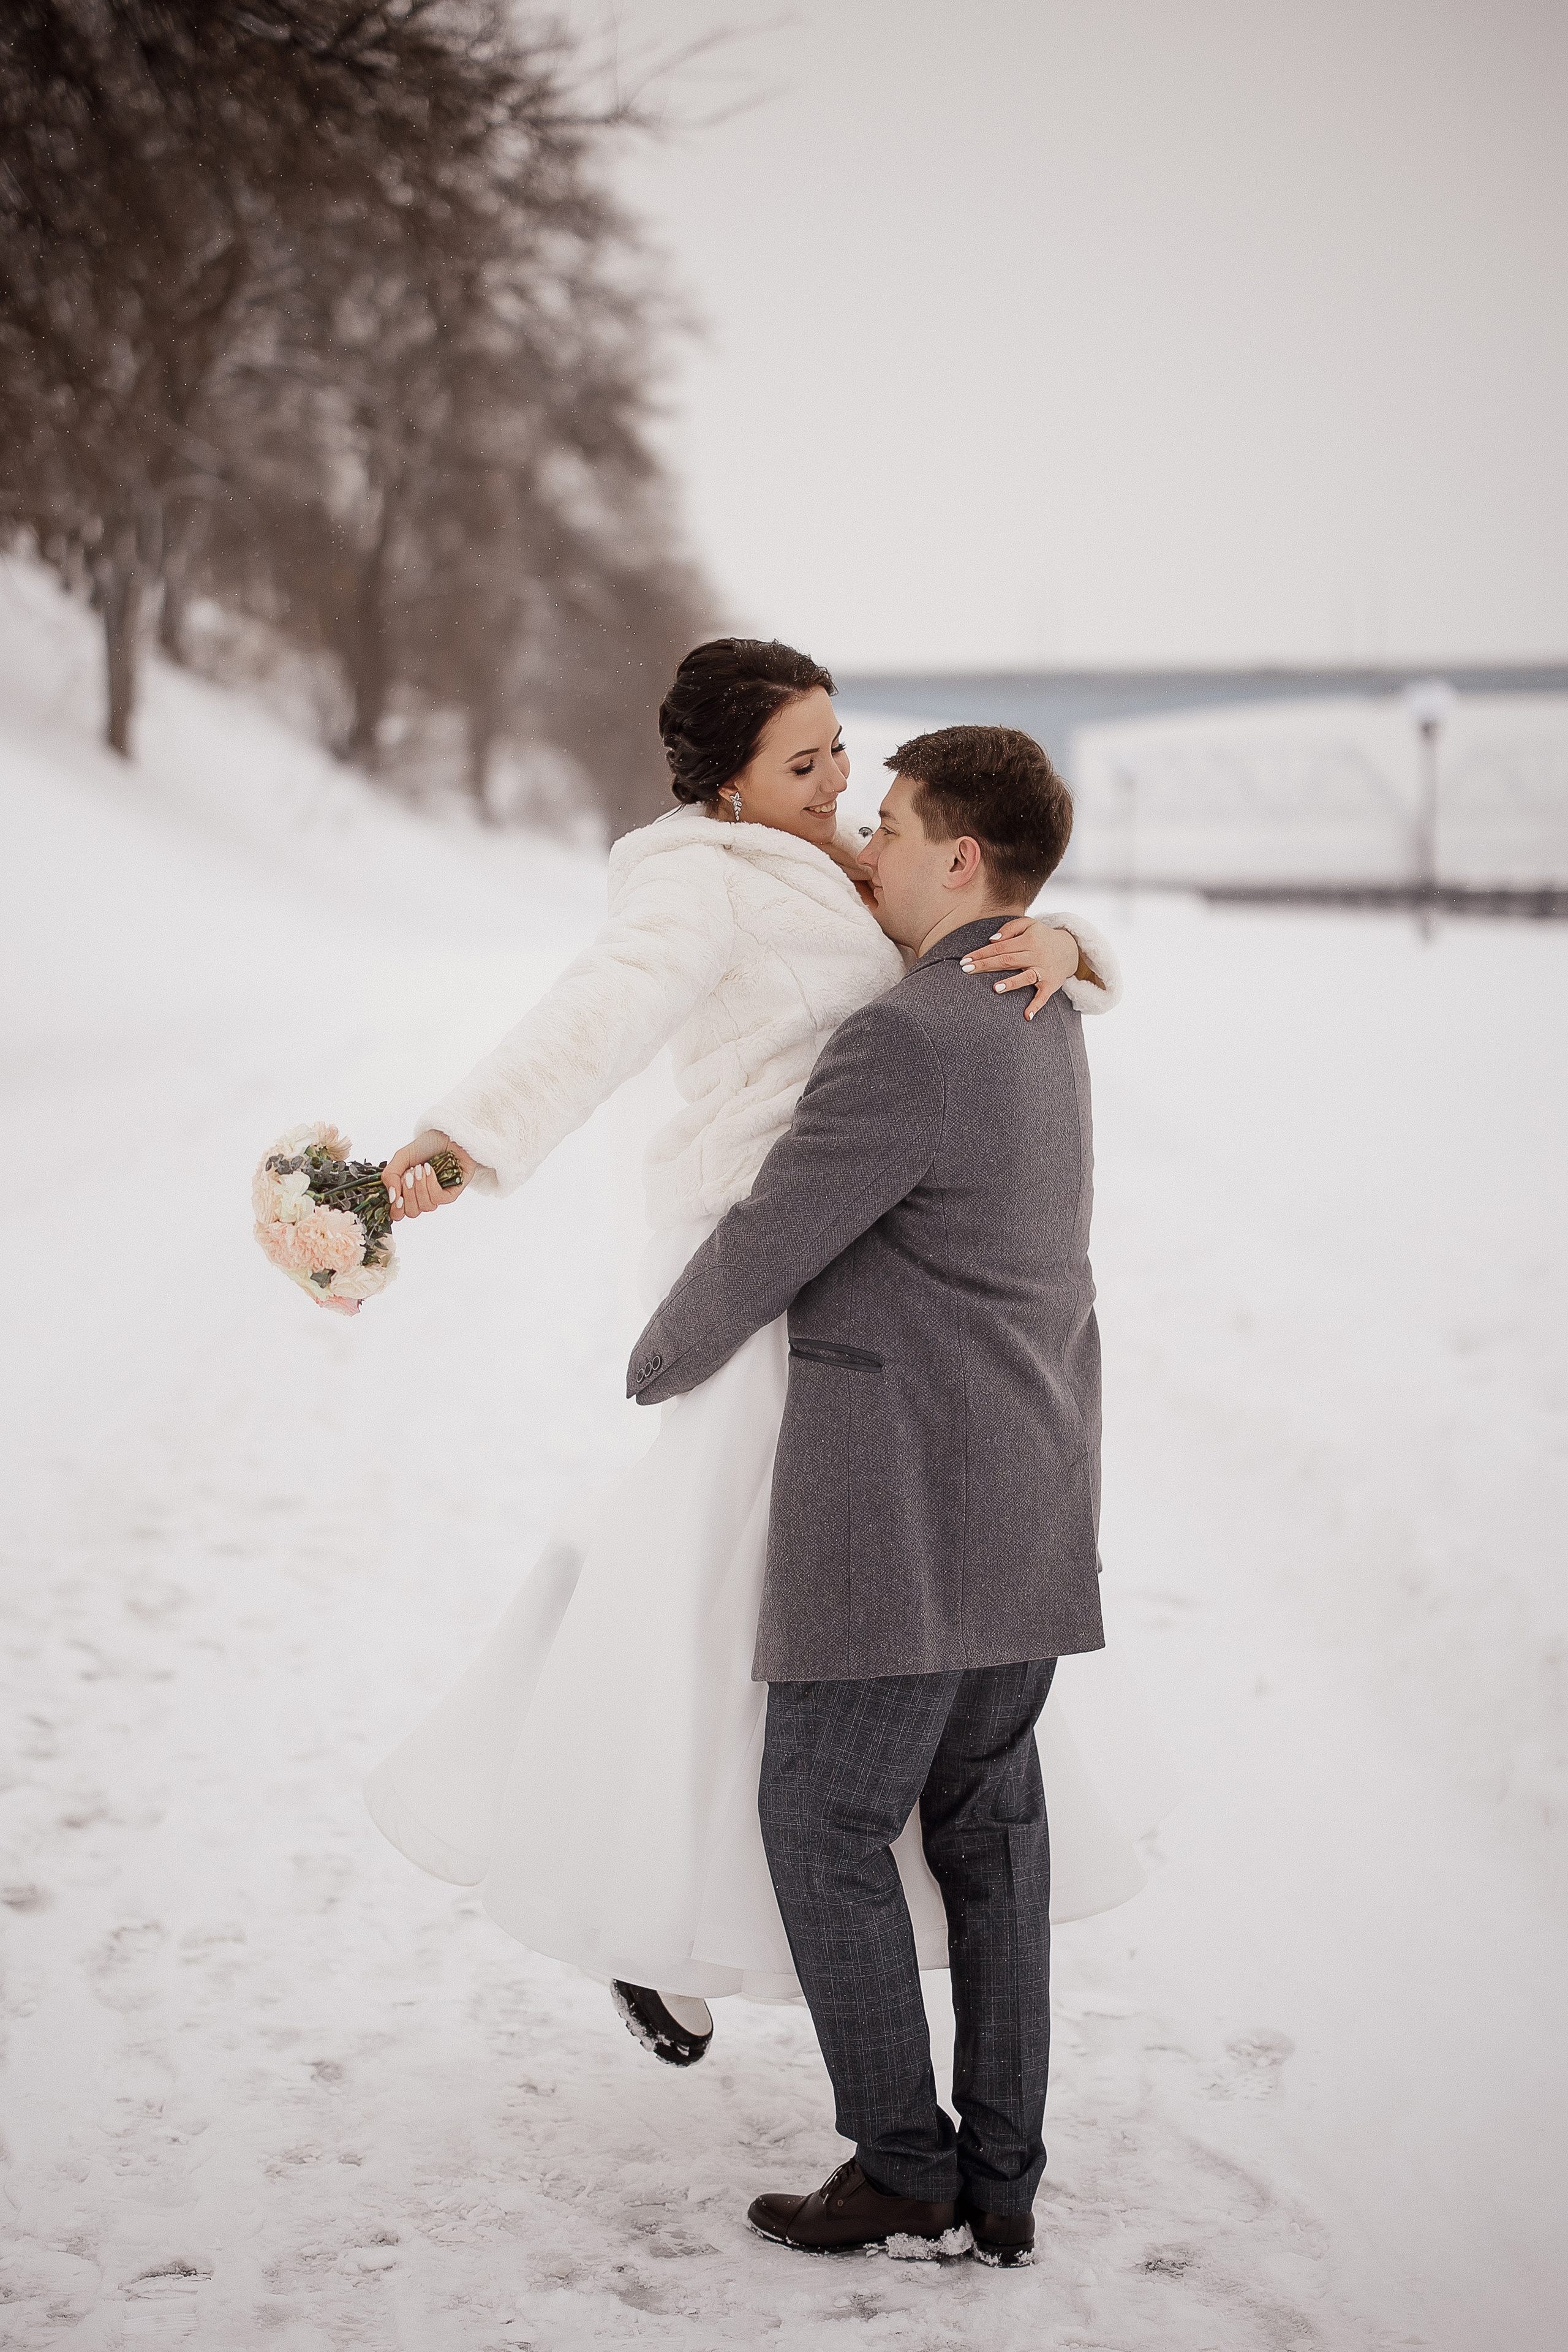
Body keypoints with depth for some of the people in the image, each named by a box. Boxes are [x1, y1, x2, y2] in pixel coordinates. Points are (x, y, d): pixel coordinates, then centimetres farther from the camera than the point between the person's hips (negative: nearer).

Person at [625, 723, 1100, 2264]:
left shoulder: (905, 1046, -20)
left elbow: (763, 1253, -14)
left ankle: (906, 2178, 5)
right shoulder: (1041, 1021, 12)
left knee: (824, 1826, 2)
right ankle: (994, 2187, 13)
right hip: (1031, 1502, 9)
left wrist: (663, 1362, 5)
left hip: (907, 1506, -9)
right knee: (984, 1822, 11)